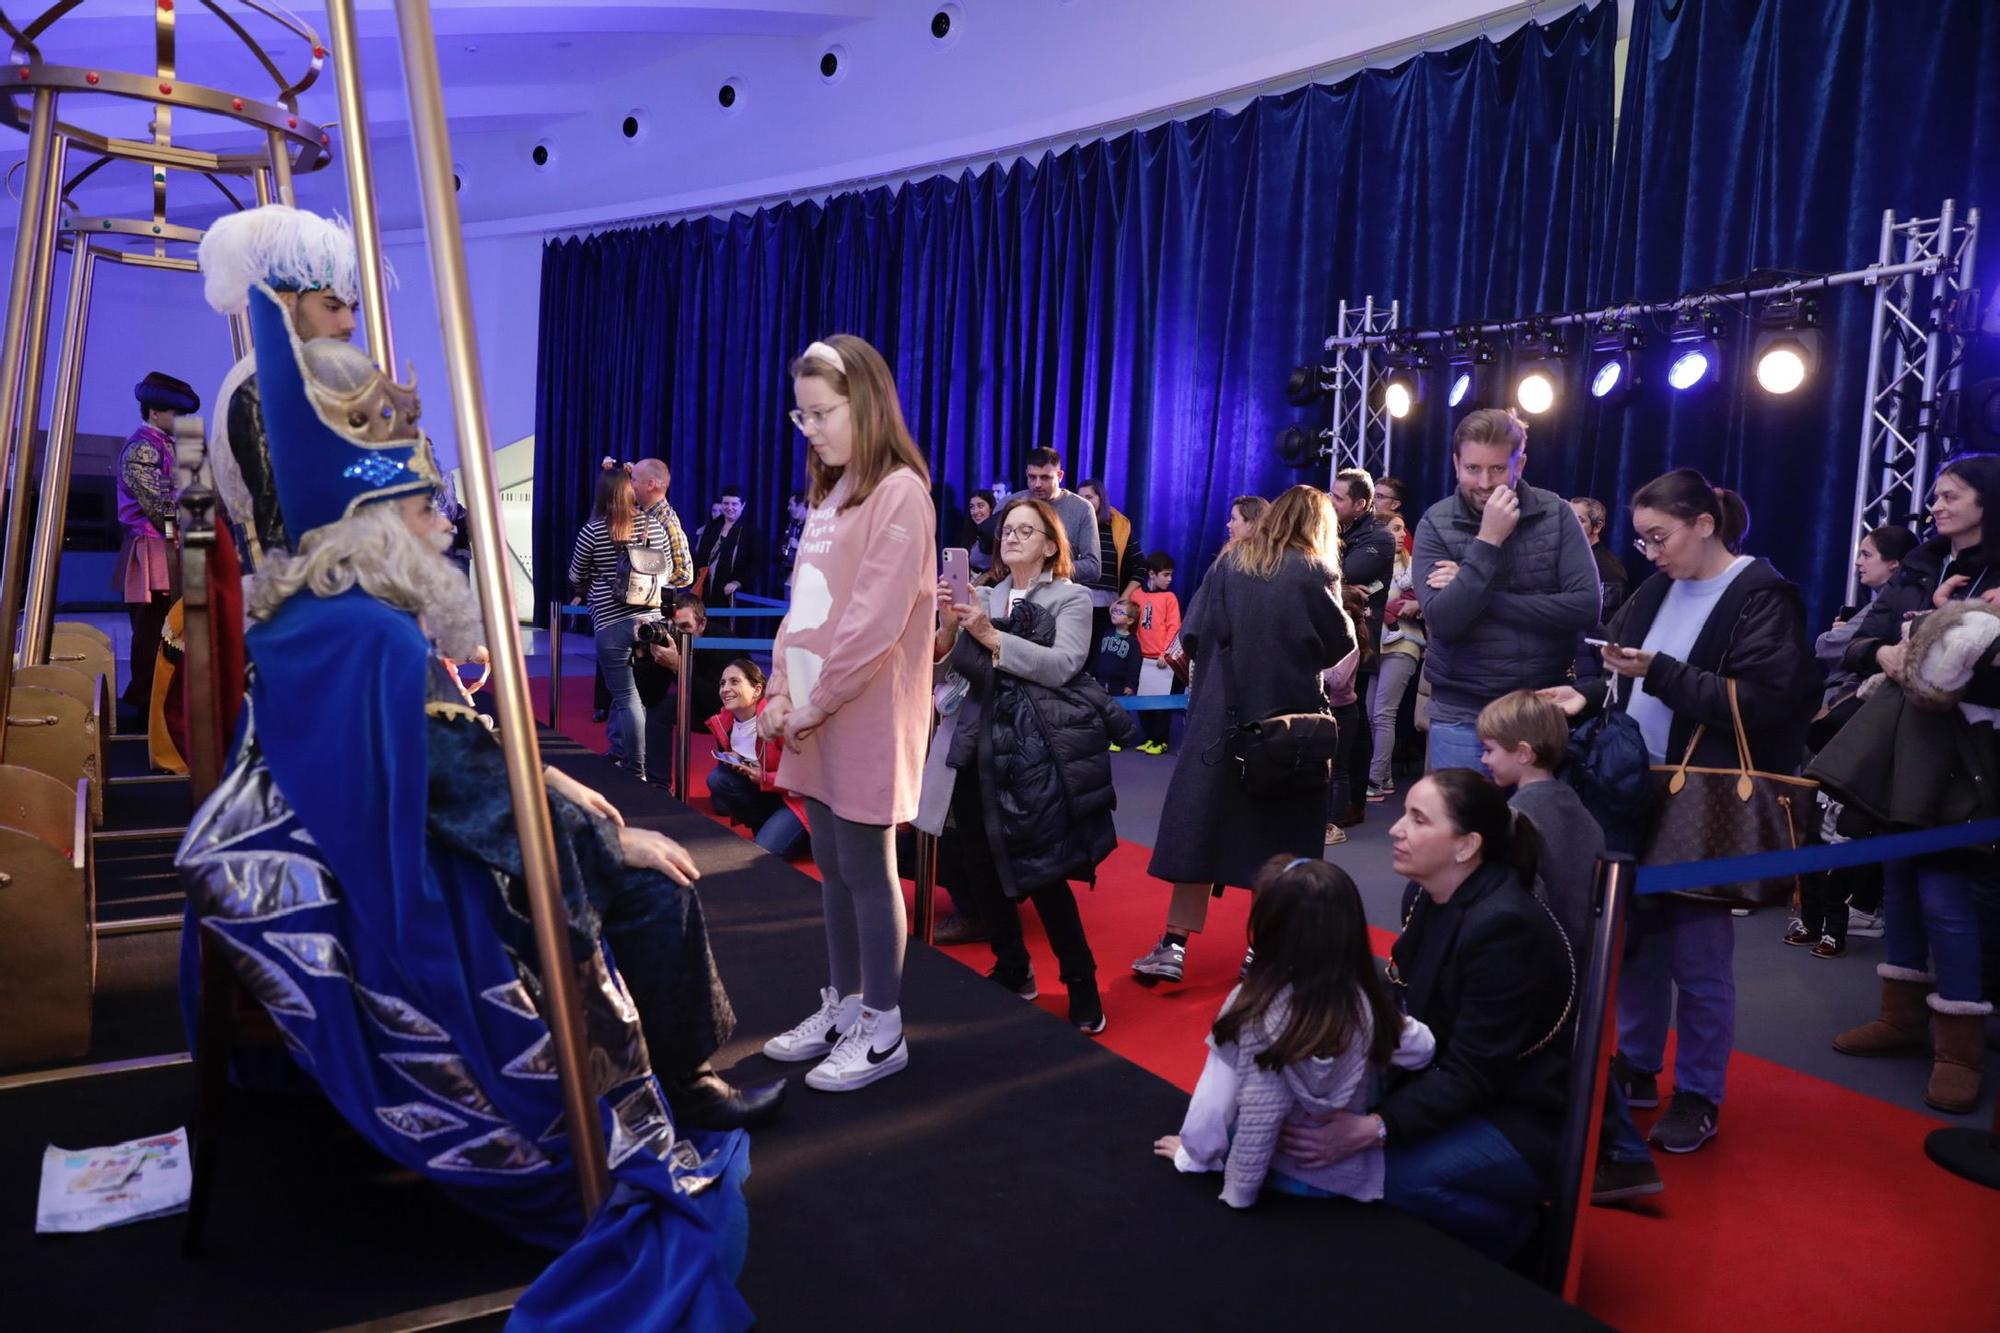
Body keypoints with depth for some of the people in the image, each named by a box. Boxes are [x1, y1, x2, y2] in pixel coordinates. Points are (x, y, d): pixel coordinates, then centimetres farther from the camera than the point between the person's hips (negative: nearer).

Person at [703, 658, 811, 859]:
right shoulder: (724, 722, -1)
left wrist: (764, 778, -24)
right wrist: (732, 763, -9)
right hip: (764, 794, 8)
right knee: (717, 779, -16)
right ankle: (767, 827, -3)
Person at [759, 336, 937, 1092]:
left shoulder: (899, 492, -13)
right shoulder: (830, 494, 14)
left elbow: (876, 622, -19)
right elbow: (802, 606, 14)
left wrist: (817, 703, -14)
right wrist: (781, 692, 4)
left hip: (866, 720, -8)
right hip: (814, 717, 8)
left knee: (867, 871, 0)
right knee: (833, 869, 14)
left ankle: (883, 1030, 13)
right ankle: (842, 1008, 28)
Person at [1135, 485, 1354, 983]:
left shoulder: (1230, 561, 5)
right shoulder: (1316, 571, -3)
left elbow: (1192, 634, -1)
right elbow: (1340, 644, -2)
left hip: (1223, 712, 2)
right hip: (1290, 715, -2)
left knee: (1203, 822, 4)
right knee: (1279, 830, 8)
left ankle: (1174, 947, 3)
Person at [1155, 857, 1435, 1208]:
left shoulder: (1266, 1013, -28)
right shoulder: (1367, 998, -15)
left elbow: (1258, 1124, -24)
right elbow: (1420, 1049, 1)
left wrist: (1237, 1193, -11)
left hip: (1287, 1172, -4)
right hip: (1348, 1170, 4)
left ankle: (1200, 1152, 16)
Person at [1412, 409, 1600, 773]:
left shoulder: (1556, 514, -2)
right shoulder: (1436, 524, -5)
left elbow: (1586, 606, -12)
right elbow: (1443, 621, -16)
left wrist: (1479, 594, -15)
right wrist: (1488, 540, -21)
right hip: (1464, 713, -1)